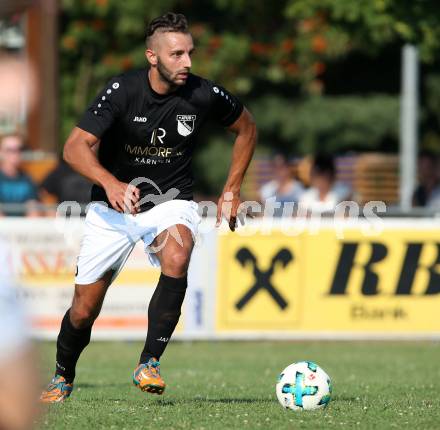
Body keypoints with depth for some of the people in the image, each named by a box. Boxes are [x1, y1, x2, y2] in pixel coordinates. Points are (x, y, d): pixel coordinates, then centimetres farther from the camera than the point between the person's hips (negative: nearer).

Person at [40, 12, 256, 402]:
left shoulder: (203, 95, -12)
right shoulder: (122, 91, -18)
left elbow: (246, 129, 9)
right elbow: (75, 147, -24)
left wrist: (231, 191, 4)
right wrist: (110, 183, -42)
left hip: (172, 201, 0)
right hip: (113, 206, 0)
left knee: (177, 256, -36)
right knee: (84, 311, 3)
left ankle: (149, 364, -28)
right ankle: (62, 378, 35)